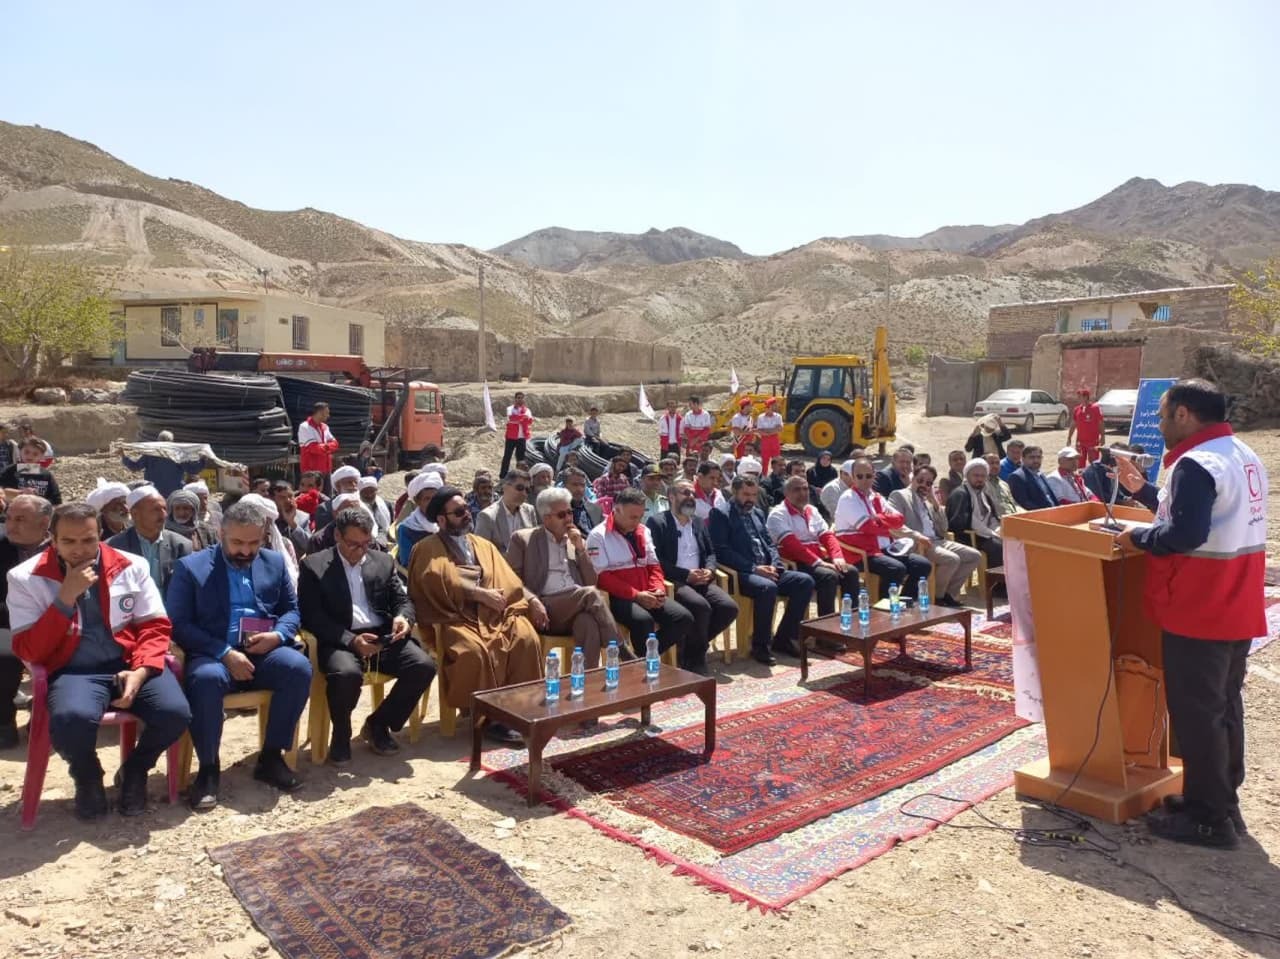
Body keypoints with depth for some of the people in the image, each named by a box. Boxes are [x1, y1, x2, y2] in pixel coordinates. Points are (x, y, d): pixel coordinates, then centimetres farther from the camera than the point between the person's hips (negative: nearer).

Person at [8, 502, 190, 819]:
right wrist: (66, 598, -16)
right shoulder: (26, 578, 0)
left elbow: (155, 626, 5)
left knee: (176, 713, -26)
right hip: (73, 671, -1)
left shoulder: (131, 566, 4)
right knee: (71, 719, -36)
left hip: (129, 665, 2)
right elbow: (29, 652, -6)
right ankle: (87, 778, 2)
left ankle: (134, 771, 10)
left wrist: (140, 670, -14)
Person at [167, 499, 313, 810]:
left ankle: (271, 757, -13)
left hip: (264, 652, 3)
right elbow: (179, 624, -5)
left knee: (299, 666, -28)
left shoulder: (275, 562, 13)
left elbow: (292, 609, 16)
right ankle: (208, 767, -17)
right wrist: (225, 653, -18)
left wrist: (278, 635, -9)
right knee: (206, 679, -37)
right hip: (213, 654, -3)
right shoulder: (191, 566, 2)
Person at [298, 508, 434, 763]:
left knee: (424, 665, -21)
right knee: (347, 673, -37)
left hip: (383, 637, 4)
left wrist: (403, 617, -10)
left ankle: (378, 724, 3)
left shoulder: (383, 561, 16)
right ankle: (341, 734, -4)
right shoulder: (314, 566, 2)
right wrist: (351, 640, -21)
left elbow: (402, 600, 17)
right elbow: (312, 617, -7)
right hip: (339, 640, -4)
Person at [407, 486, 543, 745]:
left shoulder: (484, 545, 25)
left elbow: (509, 581, 12)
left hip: (495, 612, 4)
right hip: (457, 617, -4)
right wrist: (479, 593, -14)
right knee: (474, 650, -35)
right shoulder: (428, 548, 9)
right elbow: (441, 580, -10)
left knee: (527, 639, -25)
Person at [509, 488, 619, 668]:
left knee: (589, 623, -35)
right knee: (591, 593, -30)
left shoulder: (579, 541, 21)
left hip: (578, 609, 3)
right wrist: (532, 601, -16)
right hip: (544, 610, -3)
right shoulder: (523, 538, 9)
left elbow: (592, 583, 15)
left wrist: (580, 549, 3)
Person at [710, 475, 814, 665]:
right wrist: (754, 568, -17)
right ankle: (760, 645, -18)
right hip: (742, 573, -7)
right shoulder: (720, 514, -1)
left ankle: (784, 637, -3)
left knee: (805, 581, -12)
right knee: (768, 587, -36)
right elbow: (722, 551, -11)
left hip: (766, 570, 8)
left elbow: (770, 544, 20)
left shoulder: (758, 513, 23)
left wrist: (774, 565, -3)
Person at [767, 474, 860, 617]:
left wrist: (837, 557, -10)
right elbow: (792, 545, -19)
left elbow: (827, 535, 10)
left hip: (819, 560, 7)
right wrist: (818, 562, -25)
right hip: (795, 563, -7)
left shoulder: (812, 511, 17)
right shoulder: (778, 514, -7)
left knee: (851, 572, -13)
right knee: (829, 576, -30)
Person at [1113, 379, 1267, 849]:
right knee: (1224, 705, 19)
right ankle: (1223, 800, 31)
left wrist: (1137, 536, -13)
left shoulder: (1196, 464, -20)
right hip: (1237, 611, 10)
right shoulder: (1244, 457, 12)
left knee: (1196, 713, 0)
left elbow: (1185, 535, -29)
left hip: (1198, 614, -10)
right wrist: (1142, 490, 17)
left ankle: (1208, 818, 9)